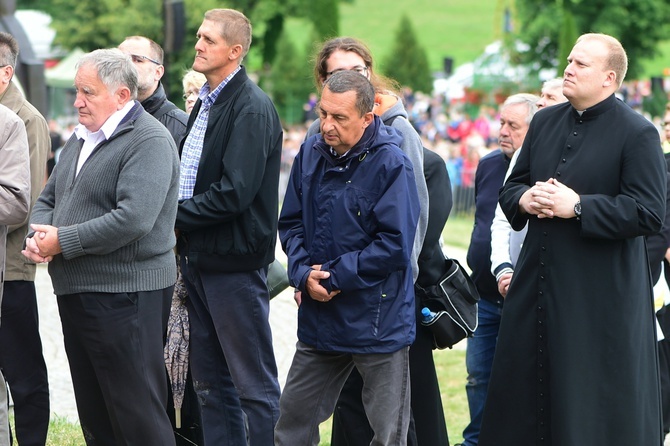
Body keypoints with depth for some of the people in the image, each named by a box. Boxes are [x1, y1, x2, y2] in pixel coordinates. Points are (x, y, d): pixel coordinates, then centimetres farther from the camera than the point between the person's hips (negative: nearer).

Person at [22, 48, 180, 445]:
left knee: (137, 413, -6)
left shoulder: (149, 140, -13)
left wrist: (62, 242, -18)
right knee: (94, 413, 14)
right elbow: (48, 199, 20)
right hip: (75, 292, 9)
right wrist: (38, 236, -3)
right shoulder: (81, 138, 17)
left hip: (123, 293, -9)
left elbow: (133, 219, -24)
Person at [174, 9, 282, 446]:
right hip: (200, 258, 9)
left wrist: (176, 214, -12)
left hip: (235, 262, -9)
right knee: (211, 381, 14)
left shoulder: (253, 108, -14)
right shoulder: (205, 103, 15)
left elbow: (234, 193, -21)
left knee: (254, 383, -3)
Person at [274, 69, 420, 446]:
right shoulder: (311, 153, 4)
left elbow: (394, 245, -18)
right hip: (320, 317, 6)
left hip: (378, 324, -6)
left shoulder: (391, 164, -14)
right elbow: (291, 222, 10)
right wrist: (304, 274, -8)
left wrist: (333, 277, -15)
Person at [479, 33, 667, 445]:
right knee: (522, 393, 11)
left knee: (597, 405, -1)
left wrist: (578, 206, -19)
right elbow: (511, 187, 20)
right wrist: (523, 198, -4)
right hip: (537, 283, 7)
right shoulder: (545, 122, 13)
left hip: (602, 297, -7)